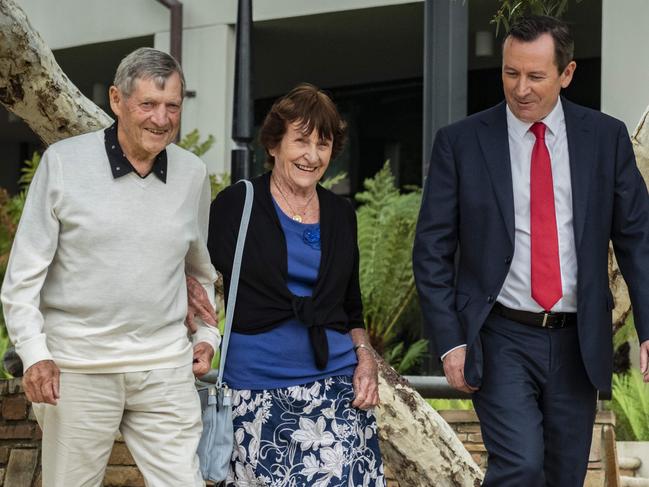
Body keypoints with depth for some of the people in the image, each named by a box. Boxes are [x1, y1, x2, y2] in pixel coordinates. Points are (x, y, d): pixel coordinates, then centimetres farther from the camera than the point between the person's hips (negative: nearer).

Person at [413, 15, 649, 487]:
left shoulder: (606, 137, 2)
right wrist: (449, 341, -8)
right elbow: (433, 250, -1)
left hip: (577, 342, 3)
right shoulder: (460, 142, -2)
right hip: (500, 341, -2)